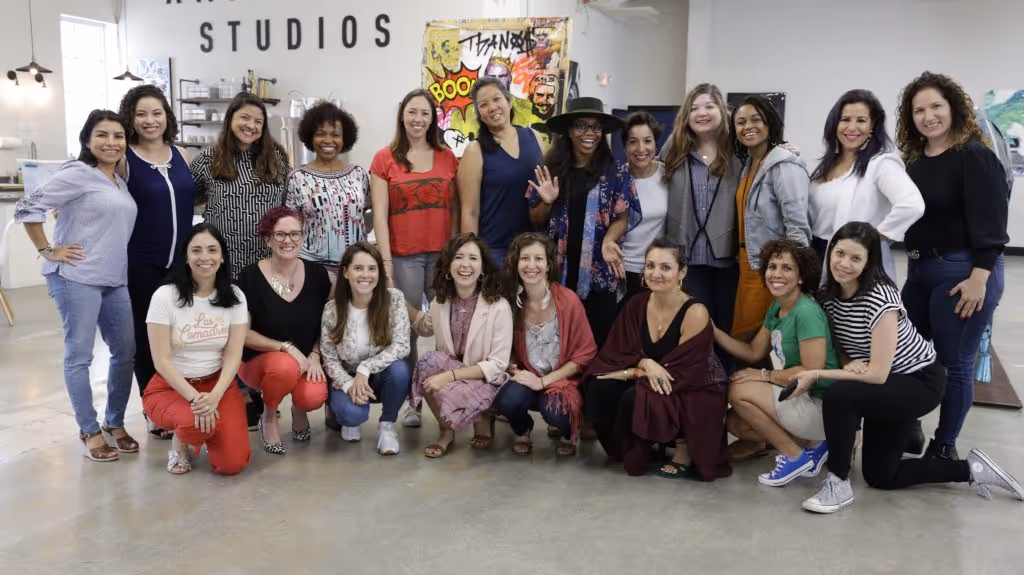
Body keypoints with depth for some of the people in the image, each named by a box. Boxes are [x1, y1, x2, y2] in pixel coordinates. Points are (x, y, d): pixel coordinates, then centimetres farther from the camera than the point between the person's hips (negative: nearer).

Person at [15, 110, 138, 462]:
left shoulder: (120, 181, 14)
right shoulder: (77, 174, -9)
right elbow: (27, 208, -13)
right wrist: (48, 251, -11)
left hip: (115, 280, 8)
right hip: (76, 278, -8)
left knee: (125, 352, 9)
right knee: (79, 355, 0)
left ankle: (115, 424, 23)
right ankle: (90, 432, 9)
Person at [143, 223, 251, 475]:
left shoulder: (234, 297, -2)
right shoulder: (165, 296, -11)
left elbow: (233, 355, -6)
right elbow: (161, 360, -13)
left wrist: (215, 396, -23)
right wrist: (194, 397, -24)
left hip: (218, 383, 3)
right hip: (170, 386, -2)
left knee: (232, 463, -14)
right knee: (194, 423, -37)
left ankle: (208, 428, 20)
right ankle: (180, 443, 2)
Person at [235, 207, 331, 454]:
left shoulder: (316, 274, -2)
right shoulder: (251, 277, -12)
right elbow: (243, 333, -9)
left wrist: (314, 355, -9)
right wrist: (287, 347, -20)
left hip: (305, 361, 2)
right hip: (258, 360, -2)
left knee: (315, 397, -29)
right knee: (285, 367, -37)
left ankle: (298, 407, 13)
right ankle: (268, 418, -3)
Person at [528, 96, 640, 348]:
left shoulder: (615, 172, 1)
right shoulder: (551, 169, 4)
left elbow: (625, 215, 3)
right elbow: (535, 221, 8)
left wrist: (609, 239, -16)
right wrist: (547, 202, -12)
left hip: (598, 272, -1)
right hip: (557, 270, 1)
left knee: (597, 339, 1)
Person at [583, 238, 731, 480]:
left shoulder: (695, 313, -21)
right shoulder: (637, 304, -5)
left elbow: (680, 374, -22)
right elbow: (617, 352, -5)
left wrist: (629, 373, -19)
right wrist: (645, 363, -27)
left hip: (694, 394, -5)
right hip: (651, 385, 5)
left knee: (635, 398, -31)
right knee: (599, 390, -18)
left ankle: (683, 445, -5)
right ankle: (633, 444, 7)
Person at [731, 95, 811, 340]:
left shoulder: (785, 165, -15)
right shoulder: (748, 164, 12)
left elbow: (797, 227, -20)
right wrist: (743, 261, 14)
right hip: (749, 266, 8)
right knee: (742, 338, 13)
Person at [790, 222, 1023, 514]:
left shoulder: (880, 298, -31)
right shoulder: (829, 292, -9)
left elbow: (877, 374, -31)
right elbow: (841, 347, 2)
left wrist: (817, 375, -30)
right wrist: (850, 363, -21)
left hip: (920, 383, -8)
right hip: (887, 387, 8)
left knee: (839, 394, -35)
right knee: (879, 477, 14)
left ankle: (838, 484, -16)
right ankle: (971, 469, 27)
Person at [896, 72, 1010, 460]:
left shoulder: (975, 155, -12)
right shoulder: (915, 159, 9)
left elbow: (990, 220, -17)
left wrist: (979, 277, -21)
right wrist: (913, 263, 11)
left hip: (963, 271, -7)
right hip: (920, 269, 8)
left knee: (954, 362, 1)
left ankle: (945, 446, 15)